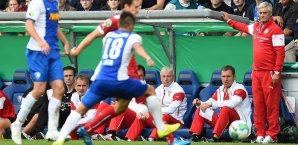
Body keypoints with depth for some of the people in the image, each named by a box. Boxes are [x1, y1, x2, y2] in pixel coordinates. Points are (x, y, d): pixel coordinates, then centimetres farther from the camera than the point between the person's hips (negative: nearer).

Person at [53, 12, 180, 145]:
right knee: (150, 91, 19)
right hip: (119, 81, -3)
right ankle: (161, 128, 21)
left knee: (81, 109, 9)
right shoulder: (133, 37, 8)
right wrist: (147, 58, -36)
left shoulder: (108, 36, 23)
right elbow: (137, 47, -16)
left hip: (100, 80, 3)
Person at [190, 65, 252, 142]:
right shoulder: (220, 90, 12)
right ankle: (195, 136, -16)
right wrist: (199, 103, -15)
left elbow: (232, 103, -28)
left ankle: (215, 138, -42)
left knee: (225, 109, -36)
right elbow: (208, 105, 9)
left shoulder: (239, 88, -10)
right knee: (200, 110, 2)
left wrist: (211, 103, -32)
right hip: (224, 122, 7)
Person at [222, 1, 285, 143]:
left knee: (271, 105, -5)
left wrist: (277, 73, -18)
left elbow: (280, 53, -14)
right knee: (258, 104, 6)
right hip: (257, 72, 7)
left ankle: (272, 135, -3)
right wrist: (229, 21, 45)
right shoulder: (256, 27, 13)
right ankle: (260, 134, 11)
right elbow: (244, 27, 36)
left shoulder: (275, 30, -10)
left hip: (270, 73, -7)